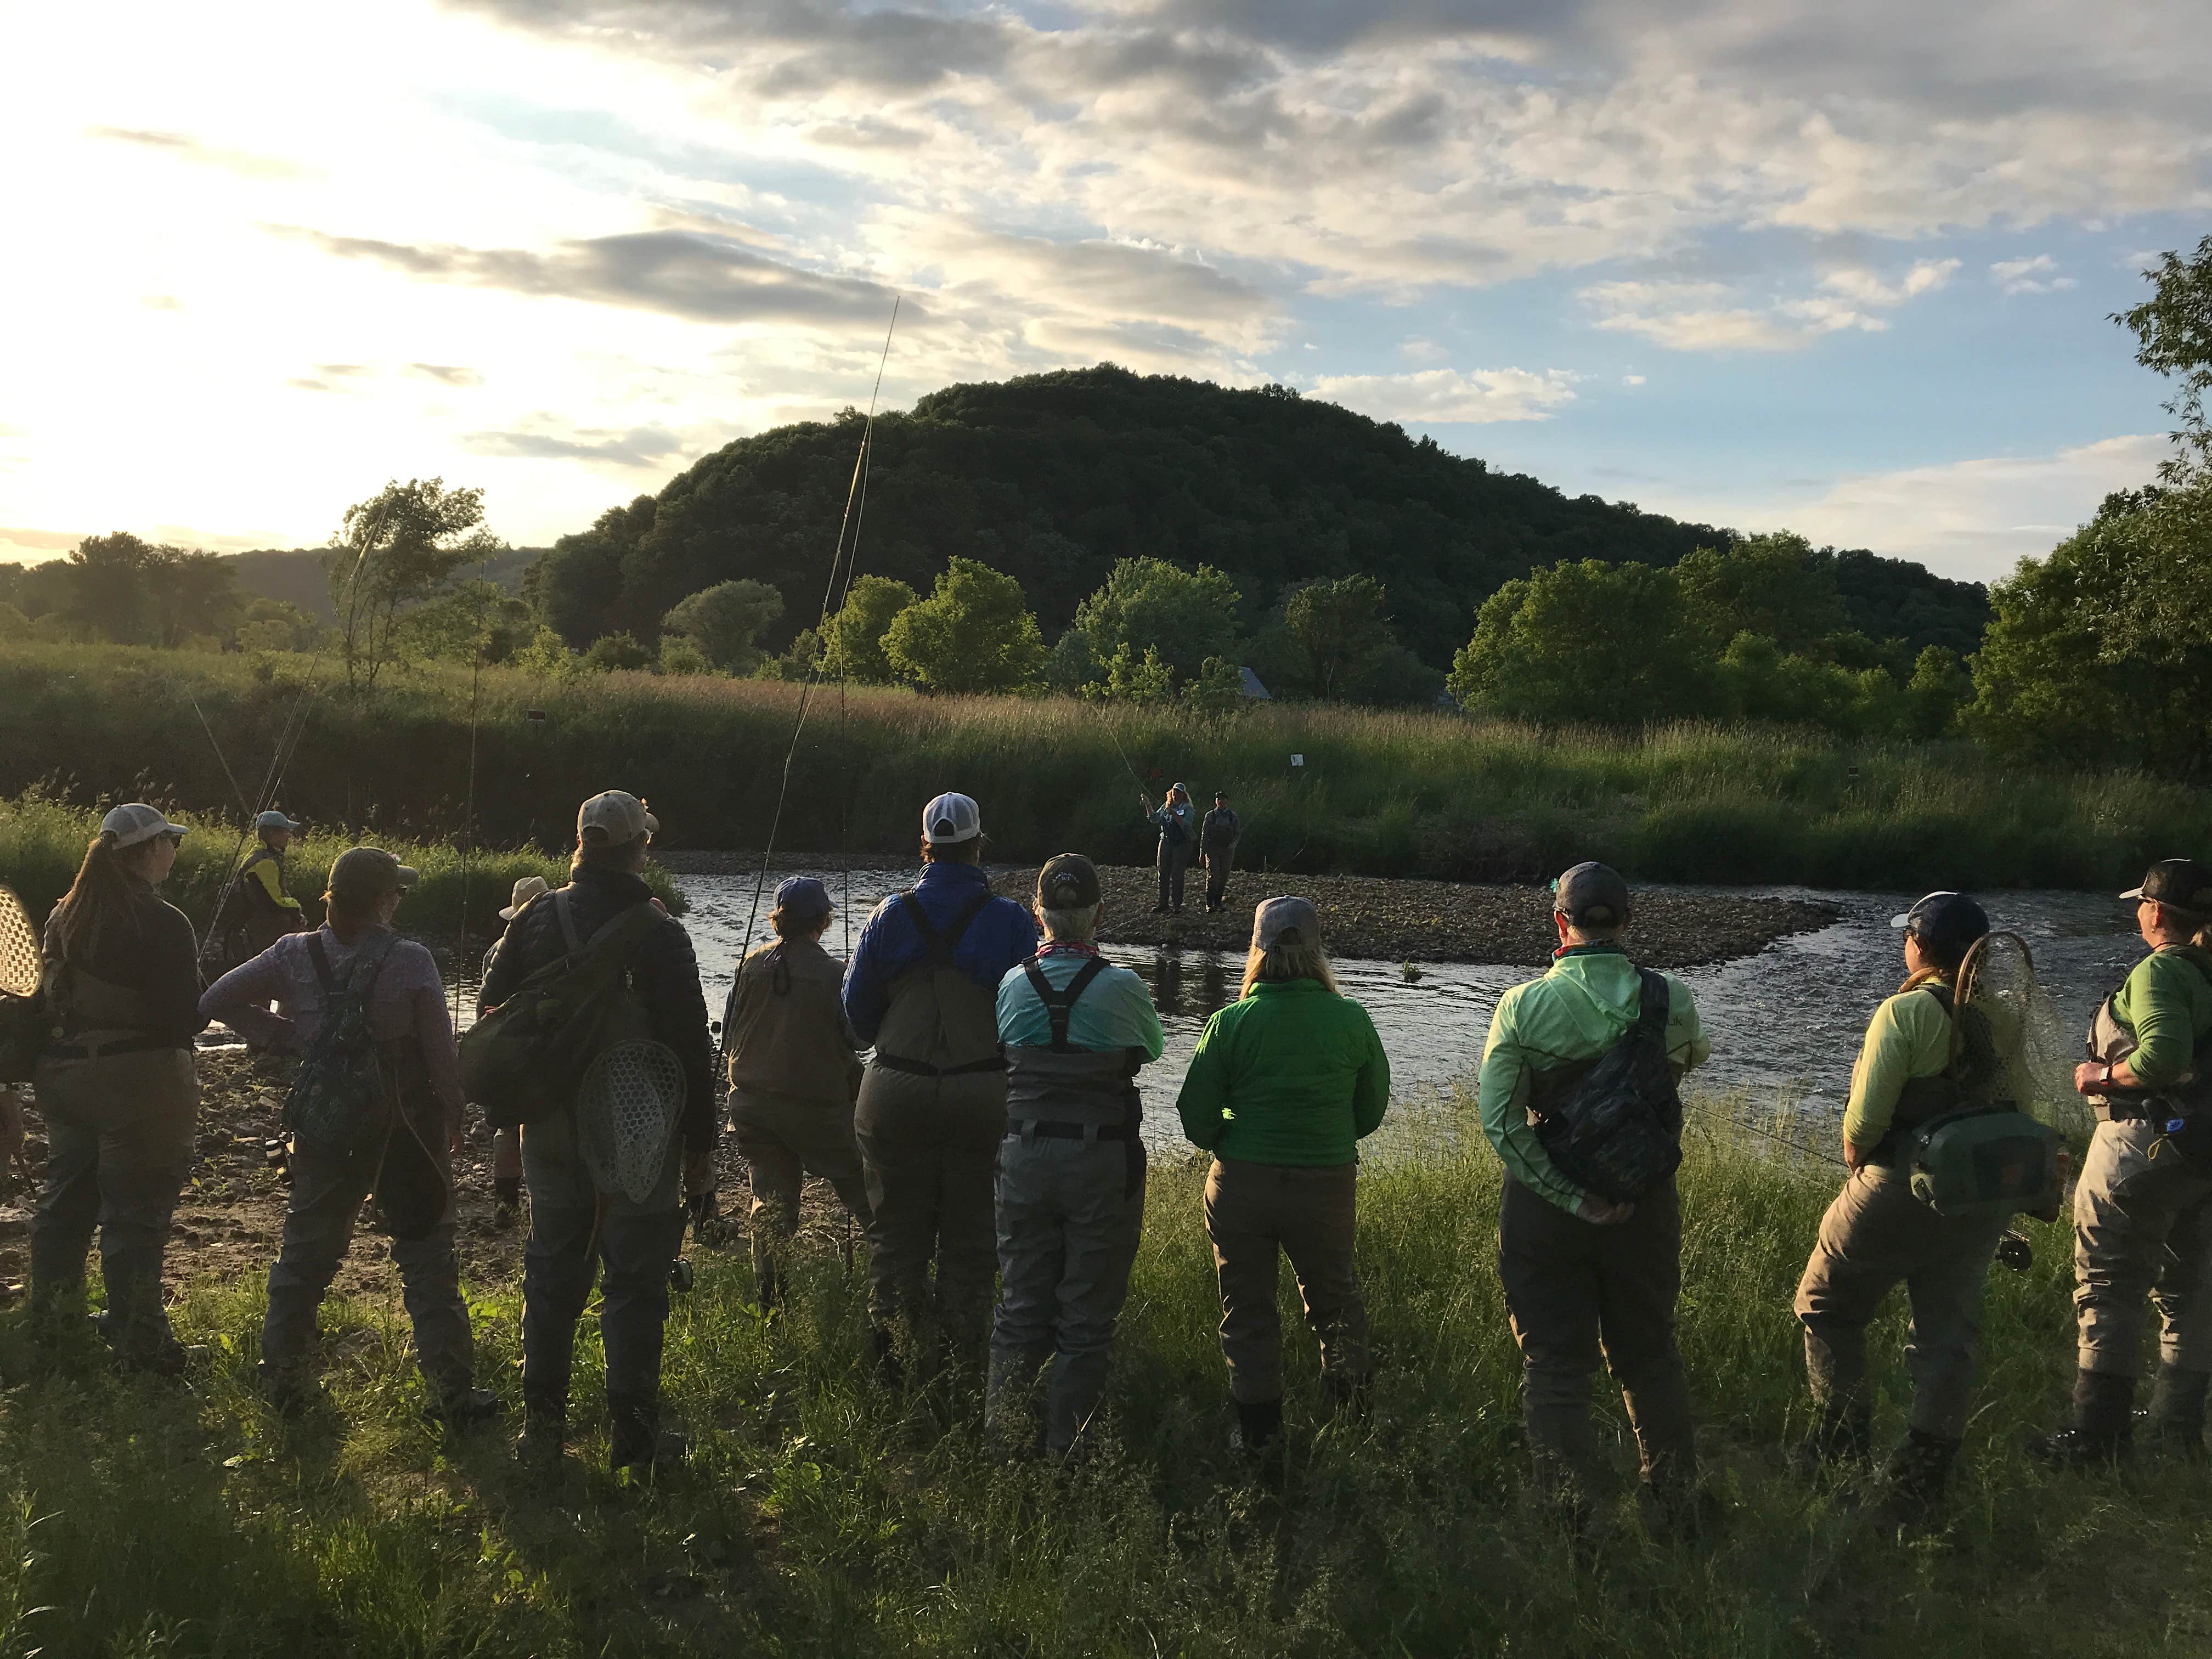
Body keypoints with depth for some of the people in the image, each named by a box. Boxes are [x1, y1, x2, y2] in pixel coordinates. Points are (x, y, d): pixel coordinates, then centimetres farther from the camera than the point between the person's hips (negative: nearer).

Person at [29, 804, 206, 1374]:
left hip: (64, 1074, 7)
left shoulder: (66, 915, 3)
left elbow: (51, 994, 11)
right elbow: (184, 1021, -20)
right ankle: (136, 1340, 9)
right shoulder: (163, 926, -20)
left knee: (66, 1195, 21)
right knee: (135, 1211, 2)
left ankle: (50, 1314, 37)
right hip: (137, 1082, -7)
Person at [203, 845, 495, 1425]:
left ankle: (283, 1383, 26)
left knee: (304, 1255, 18)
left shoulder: (296, 955, -5)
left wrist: (283, 1035, 1)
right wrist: (452, 1117, 3)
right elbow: (441, 1050, -12)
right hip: (404, 1134, -3)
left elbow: (218, 1000, -3)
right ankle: (454, 1395, 9)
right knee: (428, 1262, 6)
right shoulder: (411, 961, -15)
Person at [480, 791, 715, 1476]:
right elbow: (691, 1045, -11)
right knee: (636, 1279, 3)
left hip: (552, 1129, 4)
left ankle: (542, 1425, 22)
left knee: (552, 1272, 15)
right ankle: (634, 1435, 7)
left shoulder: (536, 920, 1)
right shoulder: (661, 934, -12)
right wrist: (699, 1140, -3)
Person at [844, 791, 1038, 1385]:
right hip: (983, 1095, -1)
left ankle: (897, 1358, 18)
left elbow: (857, 1013, 4)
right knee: (969, 1234, 11)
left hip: (897, 1092, 1)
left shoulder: (892, 915, -1)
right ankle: (962, 1359, 15)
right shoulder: (1010, 921, -5)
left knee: (895, 1230, 12)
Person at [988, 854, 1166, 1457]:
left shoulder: (1013, 984, -3)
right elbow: (1152, 1048, 7)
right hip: (1103, 1162, -3)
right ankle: (1065, 1447, 13)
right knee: (1087, 1314, 8)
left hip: (1025, 1156, 3)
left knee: (1021, 1304, 15)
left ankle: (1003, 1438, 19)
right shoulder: (1121, 987, -11)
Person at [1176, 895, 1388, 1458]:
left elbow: (1196, 1116, -7)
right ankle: (1353, 1411, 27)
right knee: (1336, 1301, 23)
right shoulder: (1350, 1020, -5)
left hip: (1242, 1185, -1)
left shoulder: (1232, 1022, -10)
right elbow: (1372, 1107, 7)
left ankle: (1261, 1436, 20)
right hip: (1328, 1185, 1)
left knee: (1247, 1311, 14)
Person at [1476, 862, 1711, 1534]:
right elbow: (1690, 1057, 14)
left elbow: (1499, 1121, -18)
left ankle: (1567, 1522, 13)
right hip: (1645, 1201, 2)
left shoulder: (1523, 1006, -14)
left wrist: (1570, 1197, -14)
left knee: (1554, 1365, 8)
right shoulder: (1670, 999, -10)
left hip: (1545, 1202, -2)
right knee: (1649, 1357, 19)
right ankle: (1677, 1510, 29)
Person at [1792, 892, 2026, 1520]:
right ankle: (1924, 1478, 13)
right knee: (1948, 1333, 11)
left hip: (1899, 1192, -6)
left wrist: (1855, 1160, 1)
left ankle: (1842, 1438, 16)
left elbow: (1865, 1119, -19)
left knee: (1828, 1304, 14)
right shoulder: (2004, 1016, 2)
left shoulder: (1906, 1012, -17)